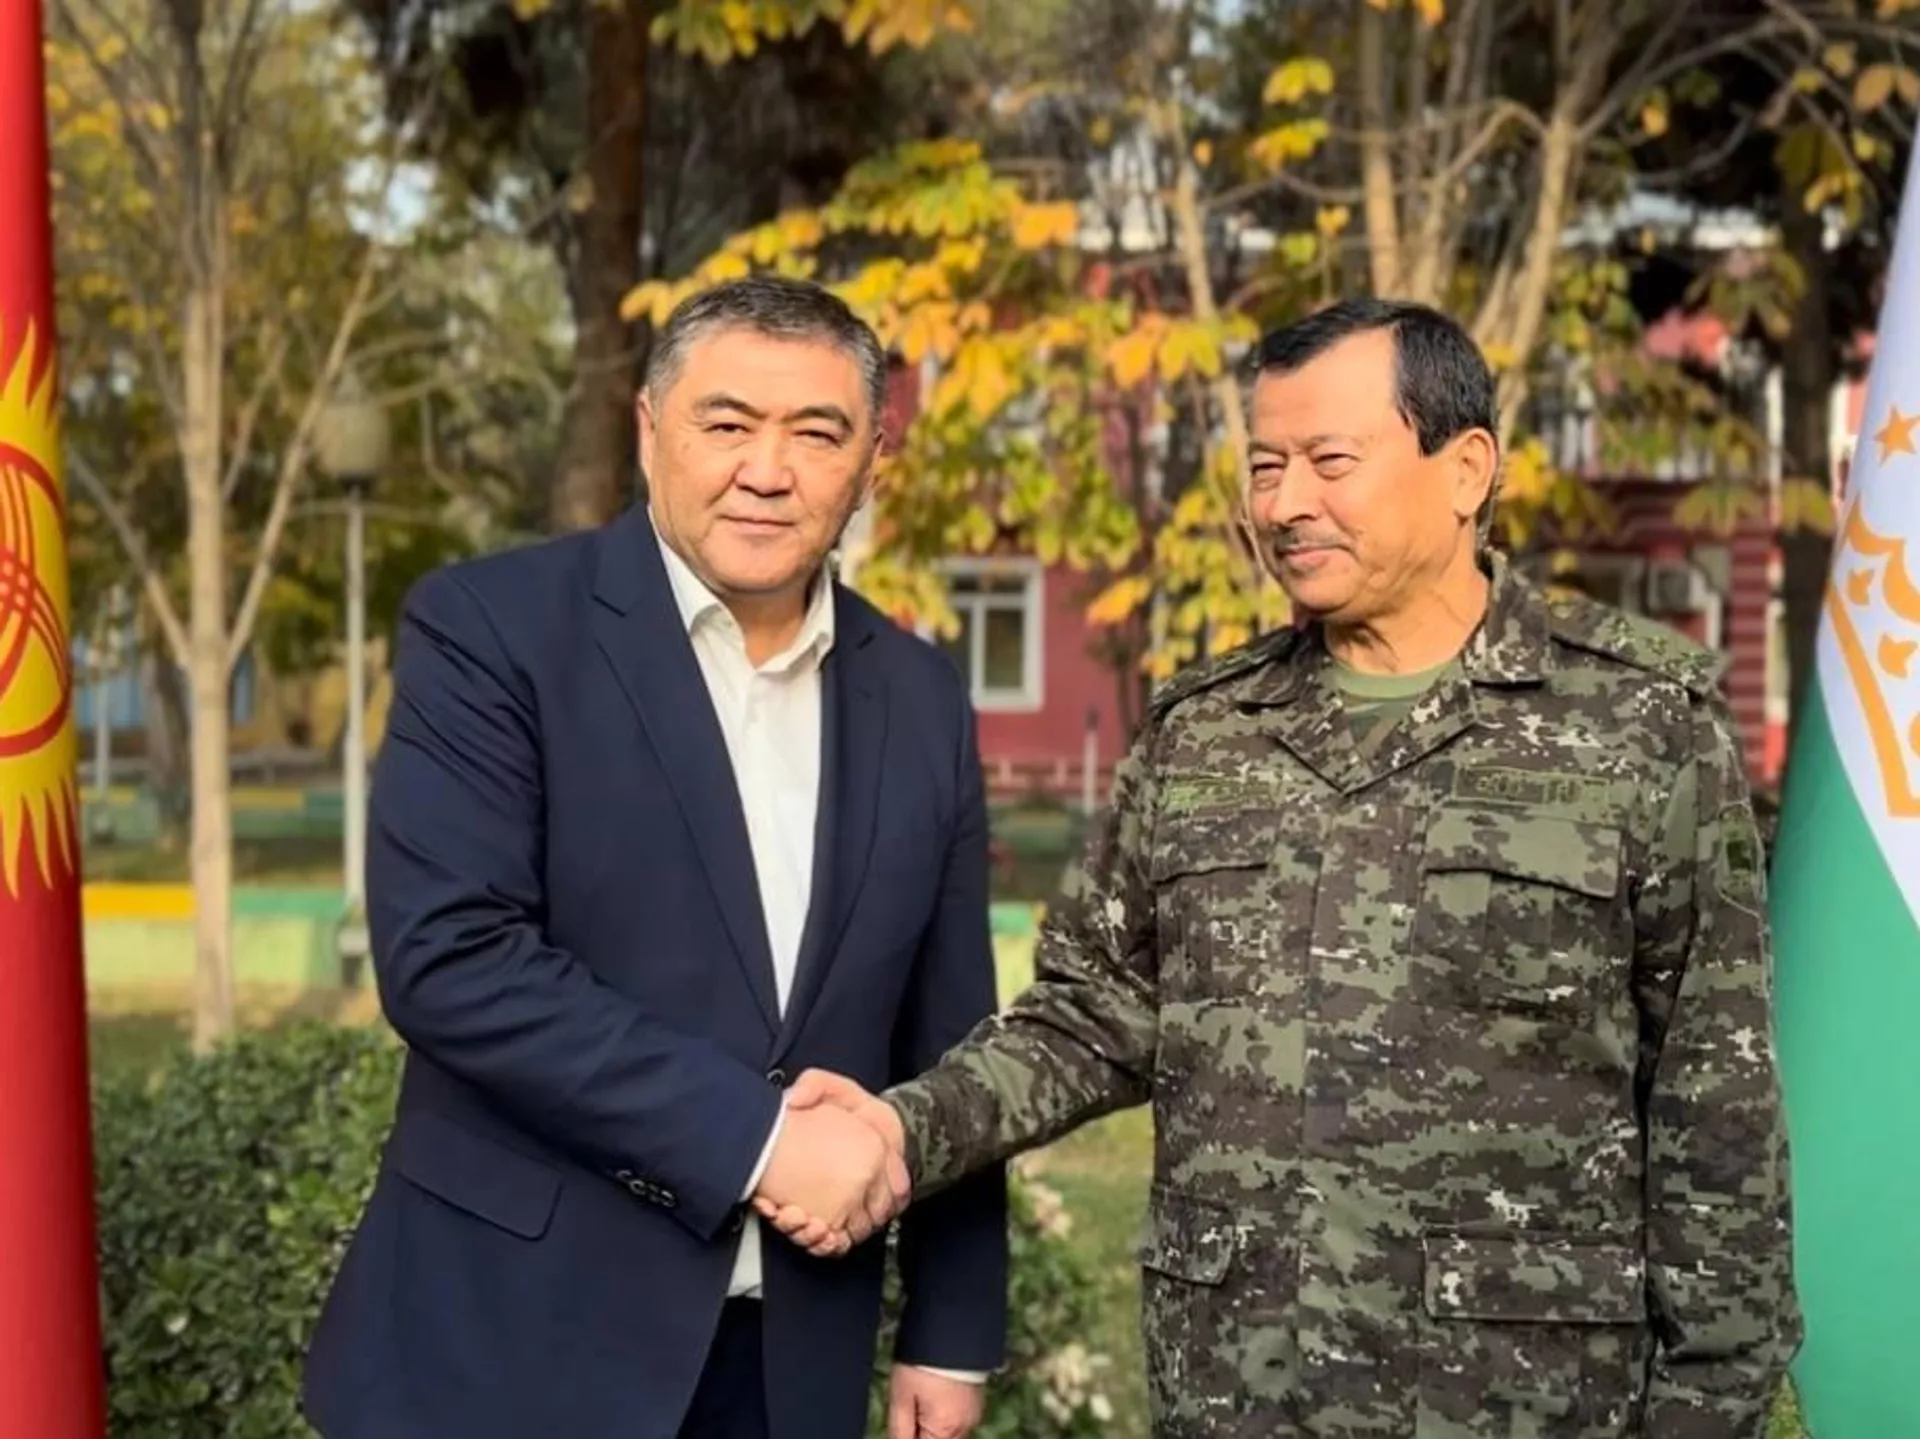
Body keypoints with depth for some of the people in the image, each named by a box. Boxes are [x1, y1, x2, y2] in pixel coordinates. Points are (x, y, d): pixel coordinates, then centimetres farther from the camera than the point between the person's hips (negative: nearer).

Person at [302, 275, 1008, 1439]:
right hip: (513, 1342, -4)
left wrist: (953, 1329, 10)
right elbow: (446, 956, -18)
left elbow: (944, 1044, 10)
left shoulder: (921, 699, 7)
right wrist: (753, 1135, -19)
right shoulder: (494, 627, -7)